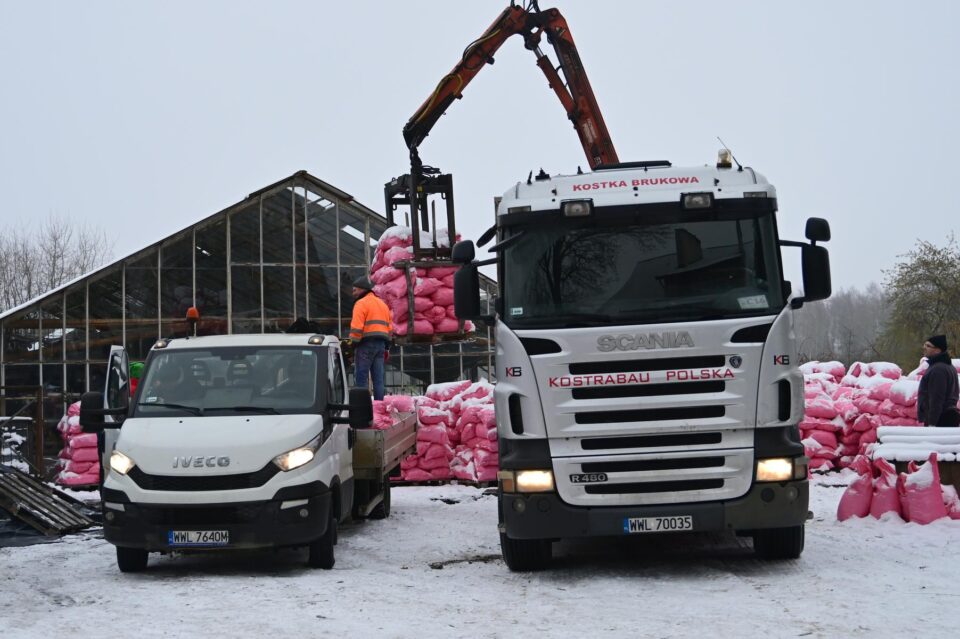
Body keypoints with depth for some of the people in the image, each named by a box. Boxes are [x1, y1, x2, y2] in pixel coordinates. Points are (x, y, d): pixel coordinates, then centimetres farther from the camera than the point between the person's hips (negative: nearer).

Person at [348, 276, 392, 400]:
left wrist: (353, 344, -11)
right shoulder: (383, 304, 21)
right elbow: (390, 328, 21)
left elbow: (356, 328, -15)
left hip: (366, 344, -8)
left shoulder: (361, 303, -6)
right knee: (378, 379, 8)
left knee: (360, 378, -7)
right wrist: (386, 347, 22)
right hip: (381, 345, 8)